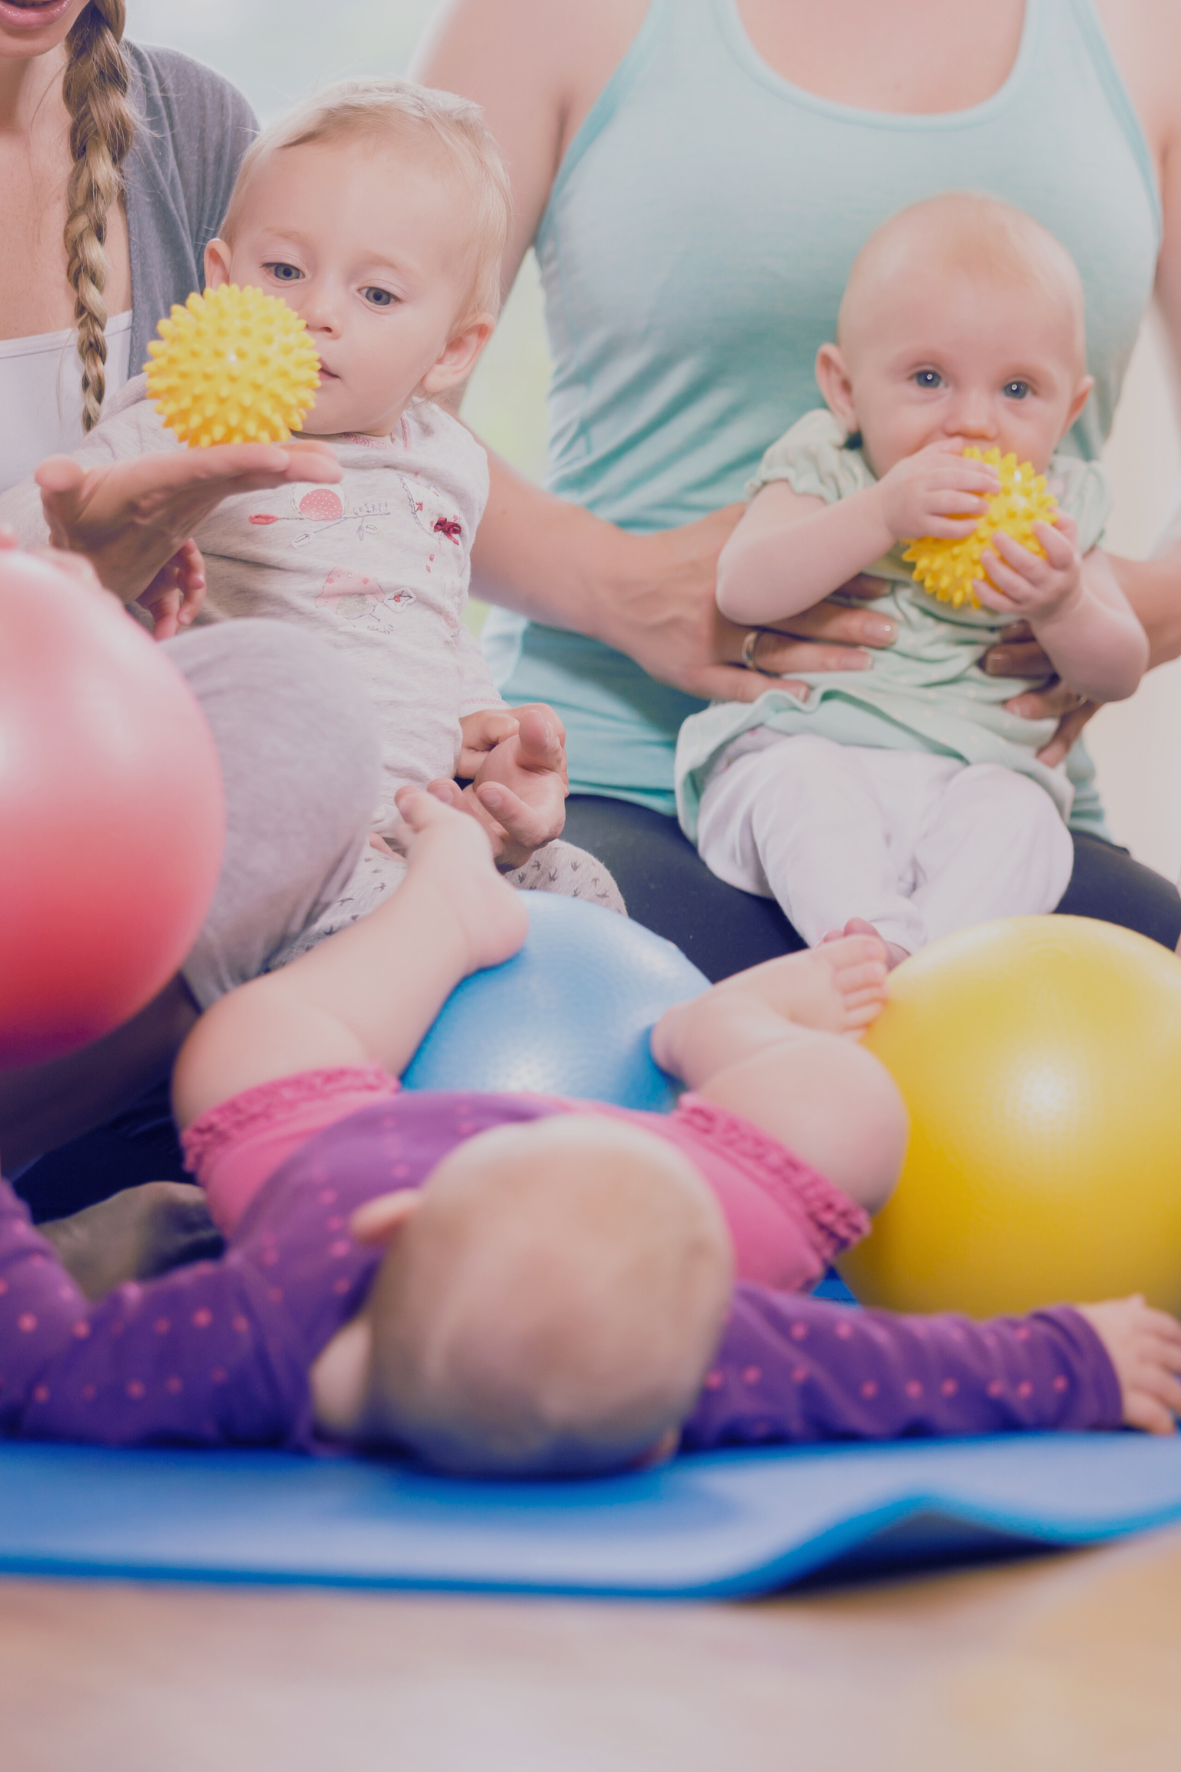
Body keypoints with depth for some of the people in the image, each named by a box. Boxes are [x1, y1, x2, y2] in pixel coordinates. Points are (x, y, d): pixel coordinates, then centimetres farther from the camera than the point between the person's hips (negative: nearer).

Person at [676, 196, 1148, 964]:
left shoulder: (1058, 507, 11)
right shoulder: (824, 474, 3)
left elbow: (1120, 673, 6)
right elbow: (743, 590, -15)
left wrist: (1061, 605, -16)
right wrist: (880, 517, -24)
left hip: (971, 777, 2)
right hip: (803, 746, -2)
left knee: (1018, 815, -29)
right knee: (804, 784, -34)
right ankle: (875, 939, -48)